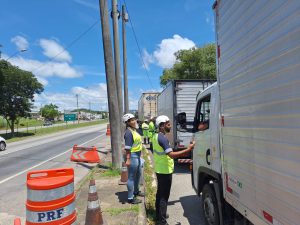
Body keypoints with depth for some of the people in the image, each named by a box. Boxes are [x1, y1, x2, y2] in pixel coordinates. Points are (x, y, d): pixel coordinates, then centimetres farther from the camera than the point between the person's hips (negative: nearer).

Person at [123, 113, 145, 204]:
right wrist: (128, 159, -26)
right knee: (131, 177, 1)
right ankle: (131, 198, 13)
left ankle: (136, 191, 43)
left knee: (138, 174, 23)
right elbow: (128, 147, -24)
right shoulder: (128, 132, -19)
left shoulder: (134, 130, 11)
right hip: (132, 156, -10)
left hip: (137, 155, 10)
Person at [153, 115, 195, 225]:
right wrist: (188, 149, -32)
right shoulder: (163, 138, -24)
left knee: (160, 193, 20)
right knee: (164, 196, 0)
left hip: (159, 169, 10)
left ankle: (159, 216, 35)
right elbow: (171, 154, -33)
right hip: (165, 171, -10)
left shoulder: (156, 136, 7)